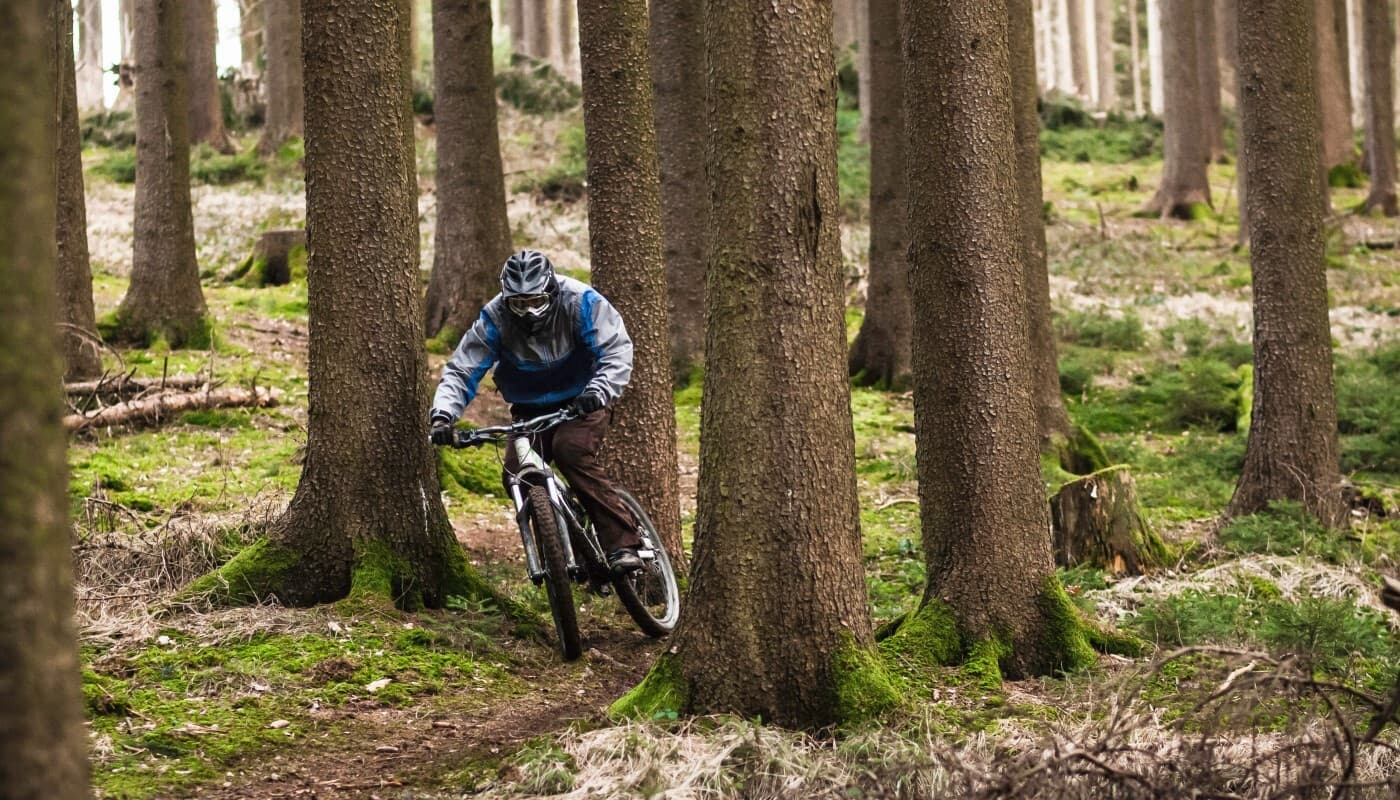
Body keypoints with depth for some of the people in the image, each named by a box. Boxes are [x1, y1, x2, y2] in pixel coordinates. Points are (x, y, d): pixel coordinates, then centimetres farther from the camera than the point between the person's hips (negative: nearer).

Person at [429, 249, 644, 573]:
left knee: (571, 449, -31)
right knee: (517, 471, -18)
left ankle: (623, 544, -30)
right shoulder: (494, 319, -18)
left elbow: (617, 351, -25)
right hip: (531, 409, 3)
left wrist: (599, 391, -44)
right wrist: (443, 415, -33)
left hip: (583, 401, -3)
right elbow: (461, 371, -16)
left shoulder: (580, 302, -23)